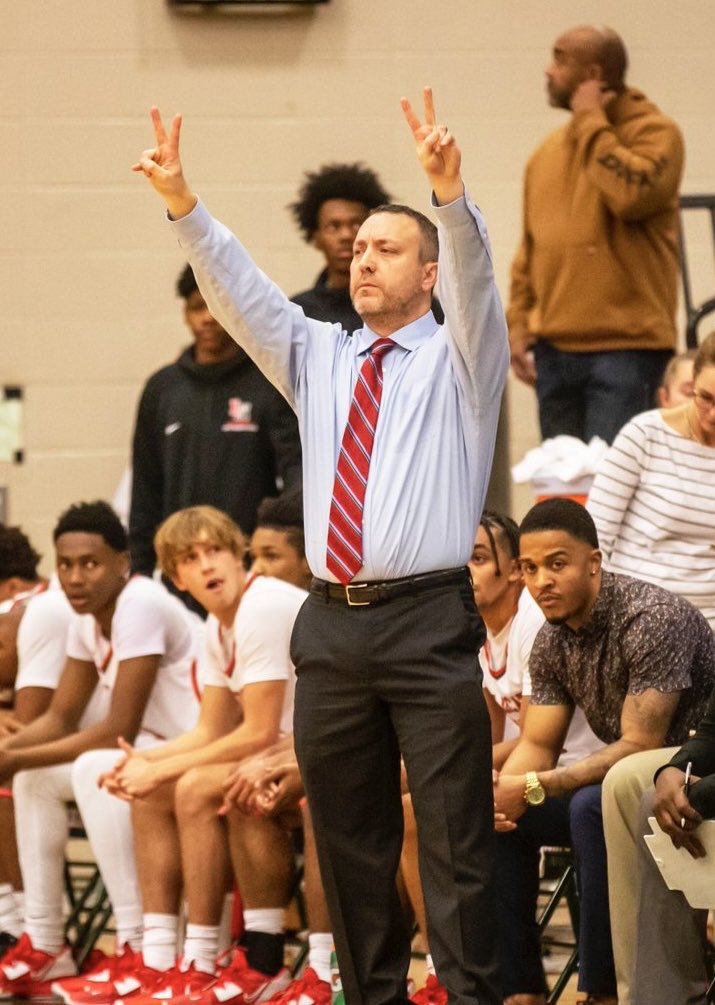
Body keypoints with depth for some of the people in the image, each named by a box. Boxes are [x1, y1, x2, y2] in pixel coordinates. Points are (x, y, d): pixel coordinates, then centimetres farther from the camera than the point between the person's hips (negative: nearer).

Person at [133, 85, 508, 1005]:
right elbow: (238, 291, 8)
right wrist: (182, 205, -8)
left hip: (428, 621, -5)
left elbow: (473, 278, -12)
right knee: (347, 833, 7)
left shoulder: (458, 358, 7)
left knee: (454, 834, -6)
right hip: (332, 621, 5)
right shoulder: (317, 359, 19)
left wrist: (450, 196, -31)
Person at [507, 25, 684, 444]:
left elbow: (632, 195, -24)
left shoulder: (655, 132, -4)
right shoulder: (550, 149, 17)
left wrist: (592, 123, -12)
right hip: (553, 350, 7)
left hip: (624, 349, -7)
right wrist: (518, 322, 9)